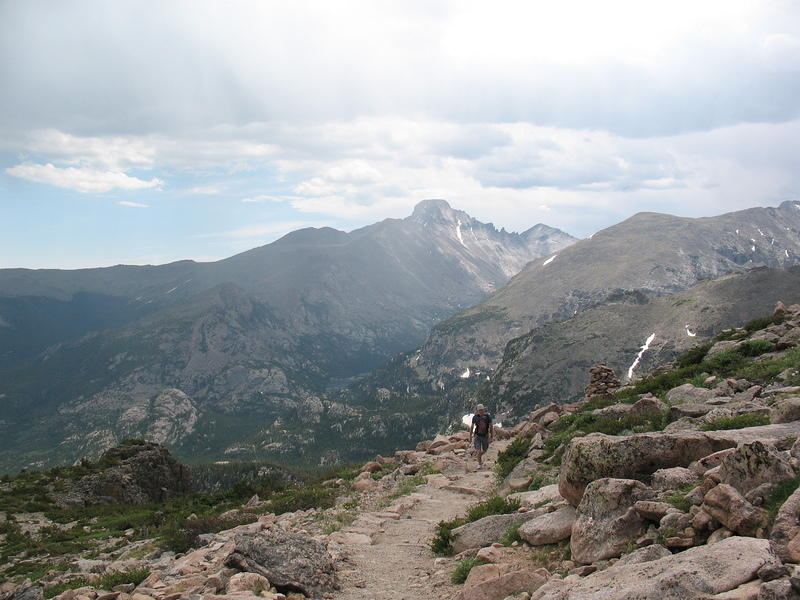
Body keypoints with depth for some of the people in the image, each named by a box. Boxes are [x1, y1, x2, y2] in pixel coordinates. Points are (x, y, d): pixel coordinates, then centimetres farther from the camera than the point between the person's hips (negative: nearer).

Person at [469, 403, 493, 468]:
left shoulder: (488, 416, -14)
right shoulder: (475, 417, -12)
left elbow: (491, 427, -8)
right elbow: (472, 427, -2)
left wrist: (491, 437, -11)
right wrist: (470, 437, 1)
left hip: (485, 436, 1)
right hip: (477, 436, -1)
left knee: (484, 450, 15)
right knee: (478, 451, -8)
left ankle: (480, 456, 49)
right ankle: (479, 464, 10)